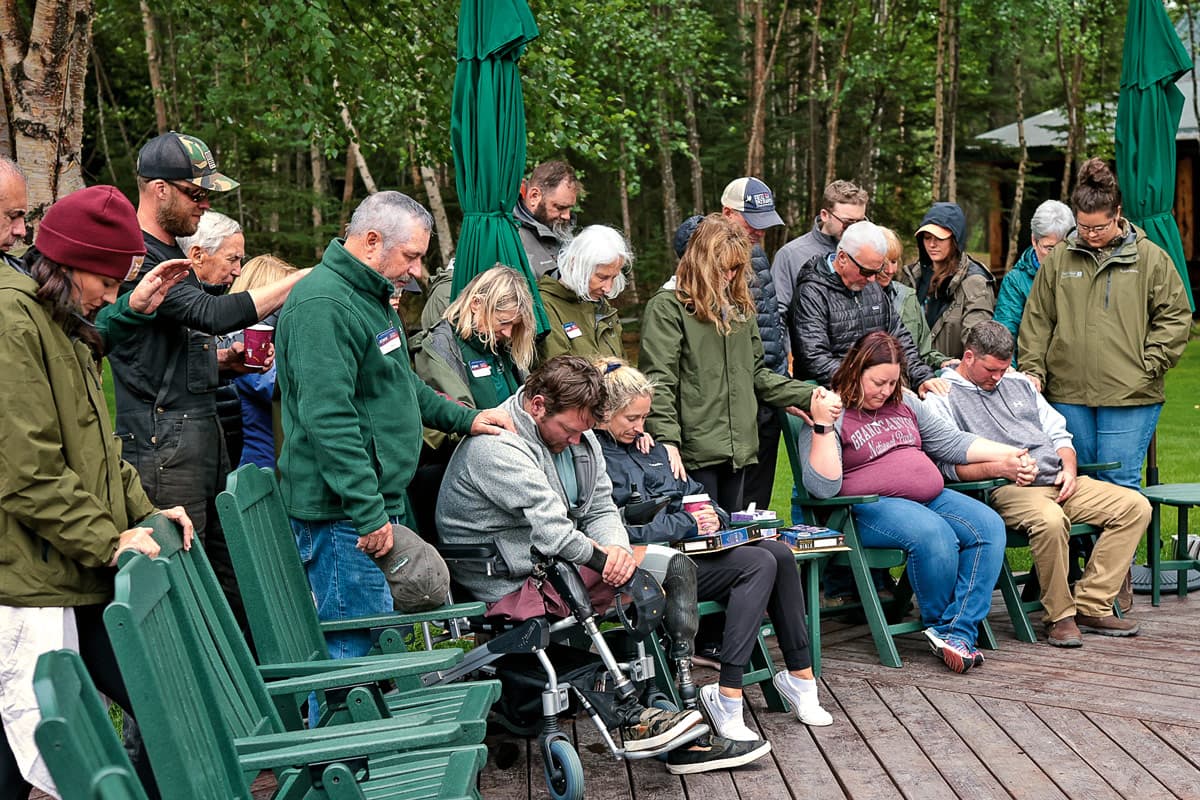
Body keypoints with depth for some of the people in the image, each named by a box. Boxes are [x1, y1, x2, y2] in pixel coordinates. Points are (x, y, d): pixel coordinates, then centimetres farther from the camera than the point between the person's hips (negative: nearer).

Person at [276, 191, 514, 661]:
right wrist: (368, 512, -25)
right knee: (357, 649, -7)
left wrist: (464, 419, 28)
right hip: (344, 516, -11)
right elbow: (328, 418, -24)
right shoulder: (323, 306, -17)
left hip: (383, 503, 11)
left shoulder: (372, 297, 18)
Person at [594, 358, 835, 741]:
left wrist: (708, 516, 2)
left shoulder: (649, 448, 23)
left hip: (686, 544, 9)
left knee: (779, 553, -14)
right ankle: (726, 697, -27)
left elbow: (694, 495, 26)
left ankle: (801, 674, -7)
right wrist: (686, 524, -14)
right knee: (759, 564, -24)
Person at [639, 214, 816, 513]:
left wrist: (809, 396, 13)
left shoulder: (739, 307, 18)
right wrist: (668, 440, -23)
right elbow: (658, 380, -13)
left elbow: (755, 373, 22)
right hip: (695, 451, -7)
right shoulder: (667, 306, -6)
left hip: (738, 449, 7)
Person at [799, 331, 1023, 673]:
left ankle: (956, 632, -22)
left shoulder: (904, 402, 20)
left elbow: (952, 442, 22)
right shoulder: (832, 414, -2)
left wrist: (1009, 453, 10)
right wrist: (823, 425, -22)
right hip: (871, 509, -7)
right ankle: (938, 624, -9)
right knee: (934, 535, -34)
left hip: (931, 497, 7)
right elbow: (823, 487, -14)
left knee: (990, 526, -17)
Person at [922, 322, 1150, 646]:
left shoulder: (1019, 383, 24)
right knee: (1050, 520, -40)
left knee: (1135, 505, -10)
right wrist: (999, 468, -22)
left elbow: (1058, 433, 25)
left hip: (1060, 482, 7)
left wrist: (1069, 468, 5)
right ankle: (1059, 615, -19)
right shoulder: (942, 397, 3)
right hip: (1005, 491, -7)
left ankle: (1091, 607, -11)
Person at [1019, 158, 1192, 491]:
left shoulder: (1151, 258, 4)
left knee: (1119, 483, -4)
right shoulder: (1058, 259, 10)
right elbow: (1037, 321, 13)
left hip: (1130, 397, -3)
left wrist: (1148, 366, -4)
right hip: (1067, 393, 3)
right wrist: (1033, 370, 3)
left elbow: (1174, 317, 4)